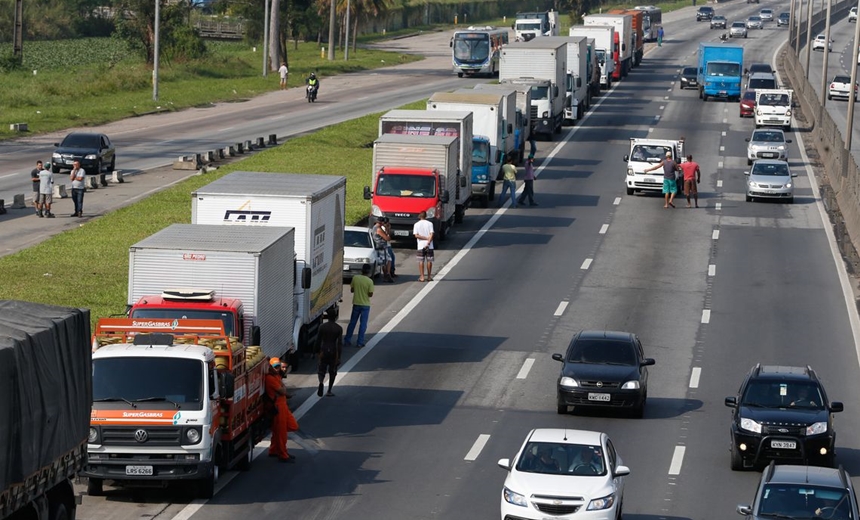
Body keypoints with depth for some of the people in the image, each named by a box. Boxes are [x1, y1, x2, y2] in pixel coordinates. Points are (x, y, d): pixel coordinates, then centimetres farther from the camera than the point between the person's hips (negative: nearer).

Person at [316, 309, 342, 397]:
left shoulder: (322, 327, -3)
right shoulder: (339, 328, -7)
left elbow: (319, 340, 4)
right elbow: (340, 343, -11)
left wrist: (319, 352, 17)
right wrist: (339, 357, -9)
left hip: (324, 351, 1)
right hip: (333, 351, -1)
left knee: (322, 370, 10)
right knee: (332, 372, 13)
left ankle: (321, 382, -22)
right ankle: (329, 391, 15)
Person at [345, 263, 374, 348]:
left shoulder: (355, 278, -6)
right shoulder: (369, 281, -15)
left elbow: (351, 290, 2)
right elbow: (370, 294, -12)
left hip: (356, 303, 3)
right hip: (365, 305, -3)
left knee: (352, 322, 15)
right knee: (363, 324, 4)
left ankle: (347, 340, 19)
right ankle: (360, 342, 4)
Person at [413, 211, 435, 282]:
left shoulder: (417, 224, 0)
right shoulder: (430, 223, -1)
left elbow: (416, 235, -8)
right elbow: (432, 234, -10)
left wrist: (426, 238, -7)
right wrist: (428, 241, -12)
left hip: (421, 246, 0)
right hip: (429, 246, 0)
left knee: (421, 261, 3)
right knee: (429, 260, 7)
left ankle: (422, 277, -2)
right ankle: (429, 277, 10)